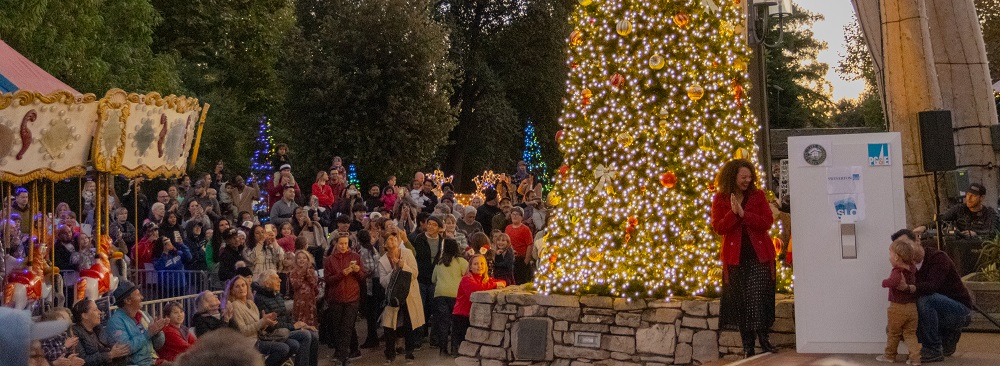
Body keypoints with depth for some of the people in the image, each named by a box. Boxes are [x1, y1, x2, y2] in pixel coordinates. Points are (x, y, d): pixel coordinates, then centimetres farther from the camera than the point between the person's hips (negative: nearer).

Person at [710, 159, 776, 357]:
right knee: (740, 300, 3)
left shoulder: (758, 195, 5)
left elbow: (767, 222, -6)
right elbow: (718, 227, -4)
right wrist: (733, 213, -19)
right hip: (735, 256, 1)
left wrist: (743, 213, -17)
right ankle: (748, 345, 9)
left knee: (759, 297, -8)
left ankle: (763, 338, 4)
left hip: (759, 255, 0)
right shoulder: (720, 199, 4)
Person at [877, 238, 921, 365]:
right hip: (912, 307, 6)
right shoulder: (912, 269, 4)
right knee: (910, 333, 10)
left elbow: (894, 281, -41)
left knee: (893, 333, 11)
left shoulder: (897, 271, -19)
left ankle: (890, 355, 25)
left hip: (897, 308, -6)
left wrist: (884, 282, -24)